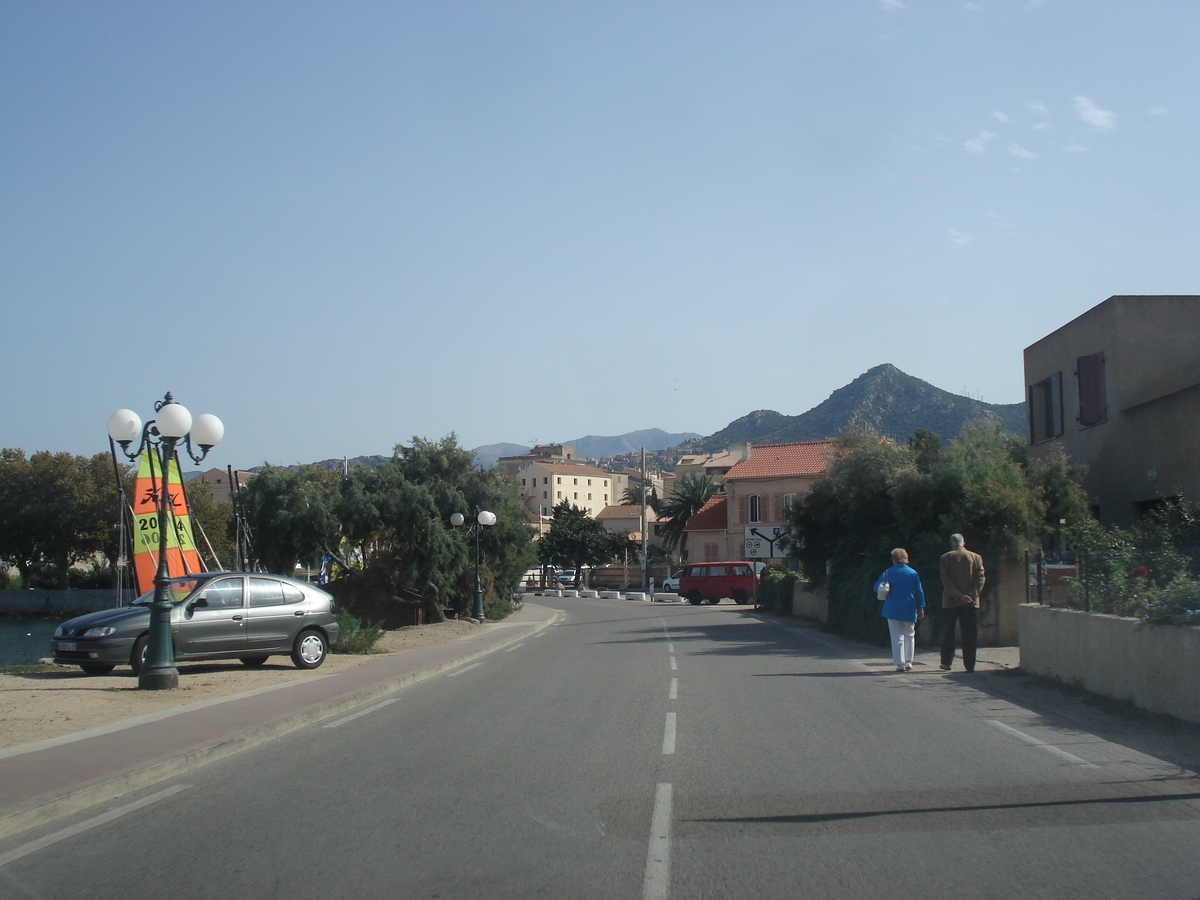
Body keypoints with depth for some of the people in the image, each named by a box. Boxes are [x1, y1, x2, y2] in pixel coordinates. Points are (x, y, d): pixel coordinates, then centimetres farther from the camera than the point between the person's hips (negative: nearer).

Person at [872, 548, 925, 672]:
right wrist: (921, 608, 8)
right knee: (909, 635, 15)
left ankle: (900, 663, -5)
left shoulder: (888, 573, -3)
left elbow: (876, 588, -2)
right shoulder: (913, 573, 0)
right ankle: (908, 662, 15)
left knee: (897, 636, 1)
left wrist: (886, 591, 19)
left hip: (893, 610, -1)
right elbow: (919, 592, 1)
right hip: (909, 610, 2)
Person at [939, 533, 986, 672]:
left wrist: (959, 596, -10)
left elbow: (946, 580, -7)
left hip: (950, 602, -1)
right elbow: (981, 578, -2)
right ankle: (970, 665, -1)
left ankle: (946, 662, 14)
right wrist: (972, 596, -9)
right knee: (970, 634, 2)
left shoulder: (946, 558, 0)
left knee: (948, 633, 11)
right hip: (971, 602, 1)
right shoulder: (976, 557, 5)